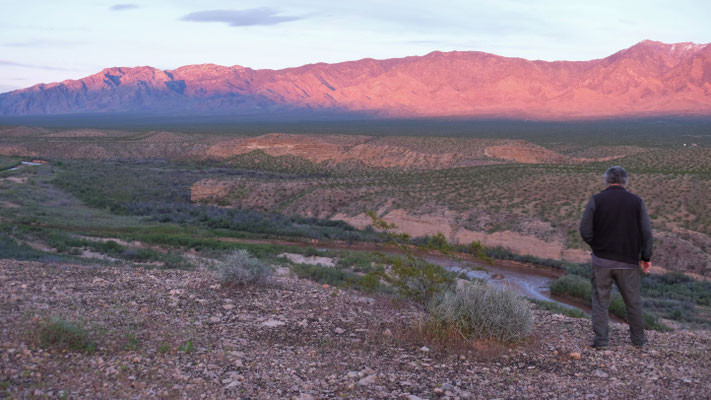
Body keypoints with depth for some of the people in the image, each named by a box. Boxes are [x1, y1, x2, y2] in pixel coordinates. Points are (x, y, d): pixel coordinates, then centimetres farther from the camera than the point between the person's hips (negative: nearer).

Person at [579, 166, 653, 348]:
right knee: (633, 301, 14)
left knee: (600, 300, 8)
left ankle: (601, 339, 4)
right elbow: (646, 233, -2)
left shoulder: (596, 200, -5)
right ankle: (638, 338, 25)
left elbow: (585, 231, -7)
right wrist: (646, 257, 7)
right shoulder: (636, 201, 0)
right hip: (628, 261, 1)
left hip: (602, 259, -1)